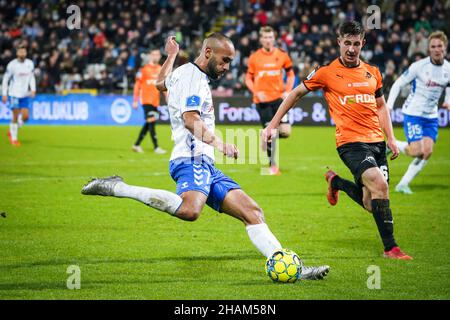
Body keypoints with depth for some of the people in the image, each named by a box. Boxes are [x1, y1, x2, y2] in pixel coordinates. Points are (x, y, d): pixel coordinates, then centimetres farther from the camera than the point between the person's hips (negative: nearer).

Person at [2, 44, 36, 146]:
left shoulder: (30, 64, 2)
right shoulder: (12, 65, -9)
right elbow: (5, 79, -2)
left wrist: (33, 89, 1)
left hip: (25, 95, 4)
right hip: (14, 94, -4)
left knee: (25, 117, -1)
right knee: (15, 117, -4)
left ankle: (12, 131, 24)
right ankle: (14, 138, 10)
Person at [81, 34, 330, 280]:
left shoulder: (181, 73, 24)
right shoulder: (192, 76, -7)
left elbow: (160, 83, 48)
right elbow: (190, 118, -24)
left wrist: (172, 55, 62)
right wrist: (218, 143, -38)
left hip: (206, 166, 11)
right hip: (192, 159, -11)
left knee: (252, 212, 4)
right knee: (190, 210, -39)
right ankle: (117, 188, -25)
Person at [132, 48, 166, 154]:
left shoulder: (161, 70, 10)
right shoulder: (144, 69, -6)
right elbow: (137, 86, -5)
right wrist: (135, 101, -7)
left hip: (155, 101, 6)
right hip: (146, 100, -6)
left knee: (148, 124, 10)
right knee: (151, 122, -11)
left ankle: (137, 145, 21)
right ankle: (156, 147, -11)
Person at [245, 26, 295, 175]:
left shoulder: (282, 55, 2)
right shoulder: (254, 58, 0)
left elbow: (290, 74, 13)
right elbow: (248, 78, 8)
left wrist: (287, 91, -1)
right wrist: (256, 92, -9)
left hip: (279, 97, 1)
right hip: (262, 100, -1)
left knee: (285, 132, -10)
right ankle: (272, 166, 9)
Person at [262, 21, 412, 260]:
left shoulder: (372, 72, 11)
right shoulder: (327, 72, -2)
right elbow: (296, 94, 7)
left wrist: (390, 137, 12)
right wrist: (273, 125, 5)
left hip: (376, 142, 6)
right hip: (351, 142, -6)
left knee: (370, 204, 3)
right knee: (380, 185, -27)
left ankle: (335, 181, 34)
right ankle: (390, 247, -19)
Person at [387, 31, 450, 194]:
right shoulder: (419, 66, -15)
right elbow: (398, 84, -8)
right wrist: (388, 106, -17)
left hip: (431, 116, 5)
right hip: (413, 113, -5)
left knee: (427, 151, -9)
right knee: (417, 151, -16)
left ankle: (403, 184, 2)